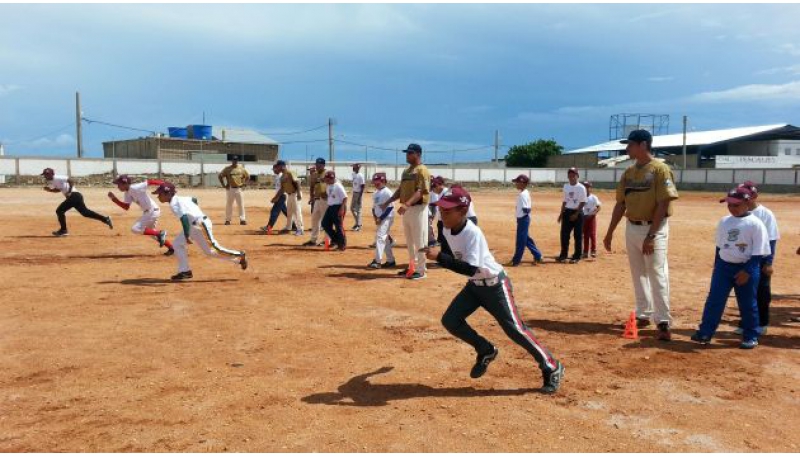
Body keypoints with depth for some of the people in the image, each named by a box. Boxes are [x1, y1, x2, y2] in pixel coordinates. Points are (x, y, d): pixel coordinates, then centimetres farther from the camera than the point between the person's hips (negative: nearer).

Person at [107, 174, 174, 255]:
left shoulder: (135, 188, -20)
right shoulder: (127, 193, 8)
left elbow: (150, 181, -23)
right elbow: (126, 207, 12)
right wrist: (114, 199, 4)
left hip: (152, 211, -11)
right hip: (148, 212, 11)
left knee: (135, 229, -12)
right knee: (151, 232, 24)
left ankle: (160, 233, -7)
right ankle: (171, 248, 28)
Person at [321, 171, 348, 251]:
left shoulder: (338, 186, -17)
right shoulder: (329, 186, 10)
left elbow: (345, 198, -19)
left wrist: (342, 209, -23)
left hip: (338, 207, -9)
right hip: (330, 207, 9)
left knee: (338, 225, -3)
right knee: (325, 223, 8)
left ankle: (342, 244, 10)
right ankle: (335, 240, 20)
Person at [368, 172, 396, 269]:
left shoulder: (387, 192, -12)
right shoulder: (375, 194, 12)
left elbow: (390, 207, -16)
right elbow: (374, 207, 16)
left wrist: (381, 218, -18)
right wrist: (375, 217, -1)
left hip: (387, 218, -8)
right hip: (379, 219, 8)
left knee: (380, 237, -16)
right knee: (385, 239, 12)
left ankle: (377, 261, -18)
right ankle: (390, 260, 20)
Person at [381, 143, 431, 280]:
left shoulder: (422, 170, -12)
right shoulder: (406, 171, 17)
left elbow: (420, 192, -22)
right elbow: (401, 190, 21)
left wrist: (407, 204, -34)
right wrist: (388, 202, 13)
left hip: (417, 209, -9)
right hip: (406, 209, 9)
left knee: (419, 241, -4)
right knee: (409, 241, 16)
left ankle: (421, 270, 2)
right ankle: (412, 267, 26)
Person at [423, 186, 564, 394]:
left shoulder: (472, 233, -30)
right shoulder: (447, 230, -5)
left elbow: (471, 269, -39)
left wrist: (440, 256, -42)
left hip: (495, 285, -8)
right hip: (474, 285, 8)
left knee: (514, 329, -6)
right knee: (450, 320, -2)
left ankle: (552, 368, 11)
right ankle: (486, 351, 18)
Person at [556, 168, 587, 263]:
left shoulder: (581, 187, -8)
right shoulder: (566, 186, 9)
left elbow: (583, 202, -10)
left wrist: (576, 214, -16)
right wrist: (561, 213, 12)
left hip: (577, 212, -5)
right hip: (567, 212, 6)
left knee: (578, 235, 1)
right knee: (564, 234, 5)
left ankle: (576, 256, 8)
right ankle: (563, 255, 14)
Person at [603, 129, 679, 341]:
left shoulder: (660, 169, -12)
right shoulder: (629, 172, 10)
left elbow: (663, 205, -17)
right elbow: (621, 204, 13)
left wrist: (651, 235, -21)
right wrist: (610, 232, 11)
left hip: (653, 229, -7)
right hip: (632, 228, 7)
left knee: (657, 275, -7)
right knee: (638, 274, 13)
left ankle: (663, 322, -2)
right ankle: (643, 315, 25)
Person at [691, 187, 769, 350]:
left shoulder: (755, 224, -11)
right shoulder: (724, 222, 5)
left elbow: (758, 253, -12)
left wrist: (747, 271, -17)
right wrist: (716, 267, 15)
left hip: (746, 268, -4)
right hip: (723, 266, 5)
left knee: (747, 304, 7)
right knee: (714, 300, 1)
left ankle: (751, 336, 21)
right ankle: (705, 332, 6)